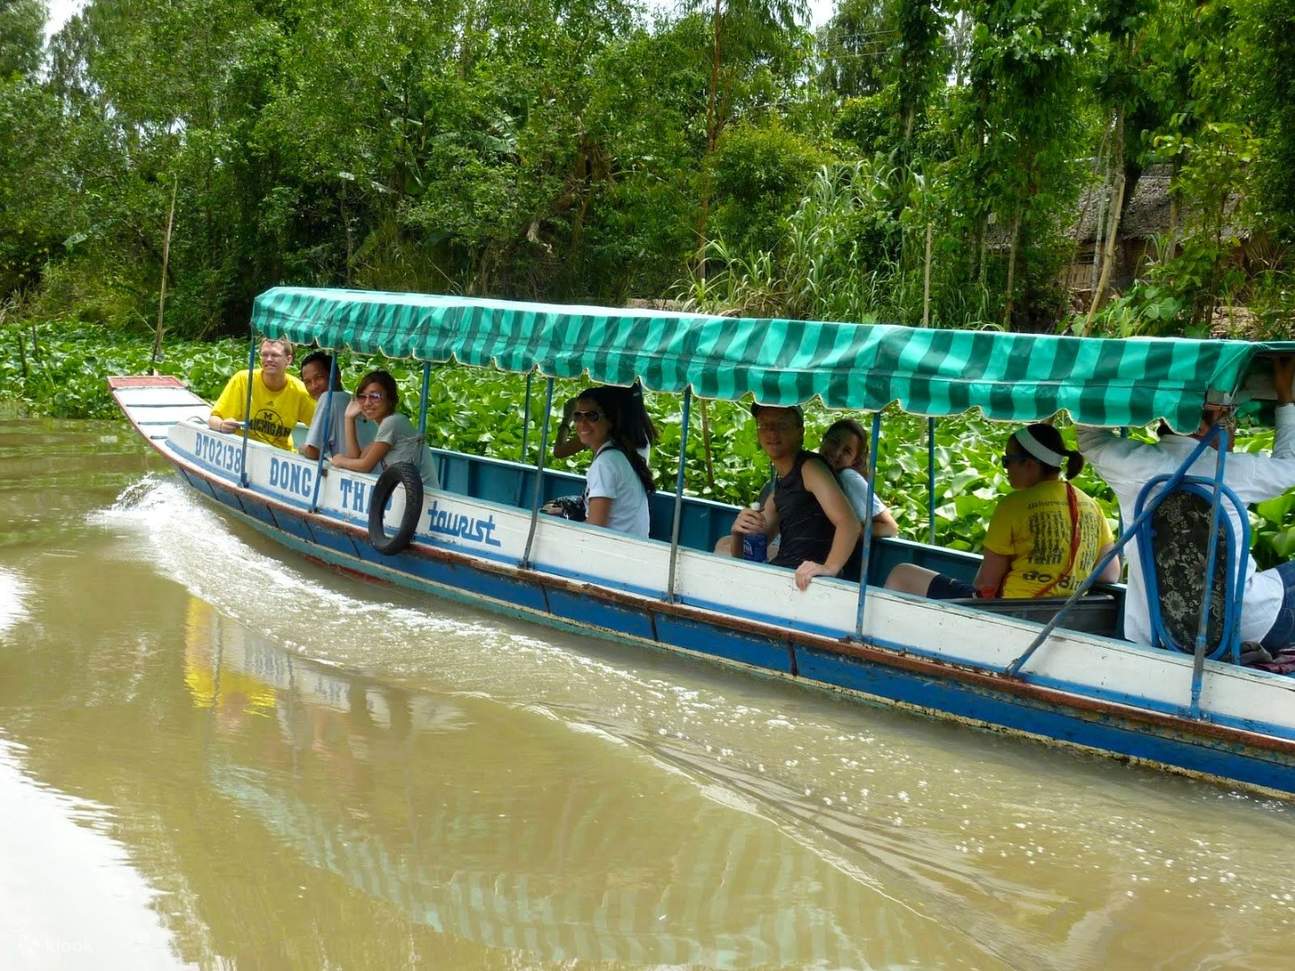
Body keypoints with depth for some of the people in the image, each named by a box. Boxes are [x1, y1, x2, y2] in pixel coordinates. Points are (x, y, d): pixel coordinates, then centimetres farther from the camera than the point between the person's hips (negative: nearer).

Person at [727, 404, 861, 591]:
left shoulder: (810, 467, -8)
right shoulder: (780, 483, 18)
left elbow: (849, 522, -22)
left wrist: (830, 568, -37)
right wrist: (738, 530, -5)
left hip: (806, 581, -8)